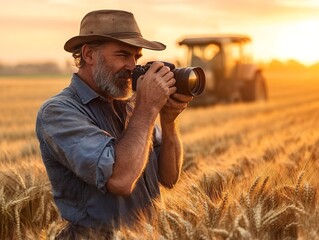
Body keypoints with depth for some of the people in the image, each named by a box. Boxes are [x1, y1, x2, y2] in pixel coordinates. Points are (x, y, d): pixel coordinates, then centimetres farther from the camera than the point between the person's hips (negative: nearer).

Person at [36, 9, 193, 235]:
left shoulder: (129, 105, 7)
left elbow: (169, 177, 7)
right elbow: (120, 179, -23)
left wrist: (169, 121, -6)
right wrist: (148, 108, -16)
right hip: (100, 234, -5)